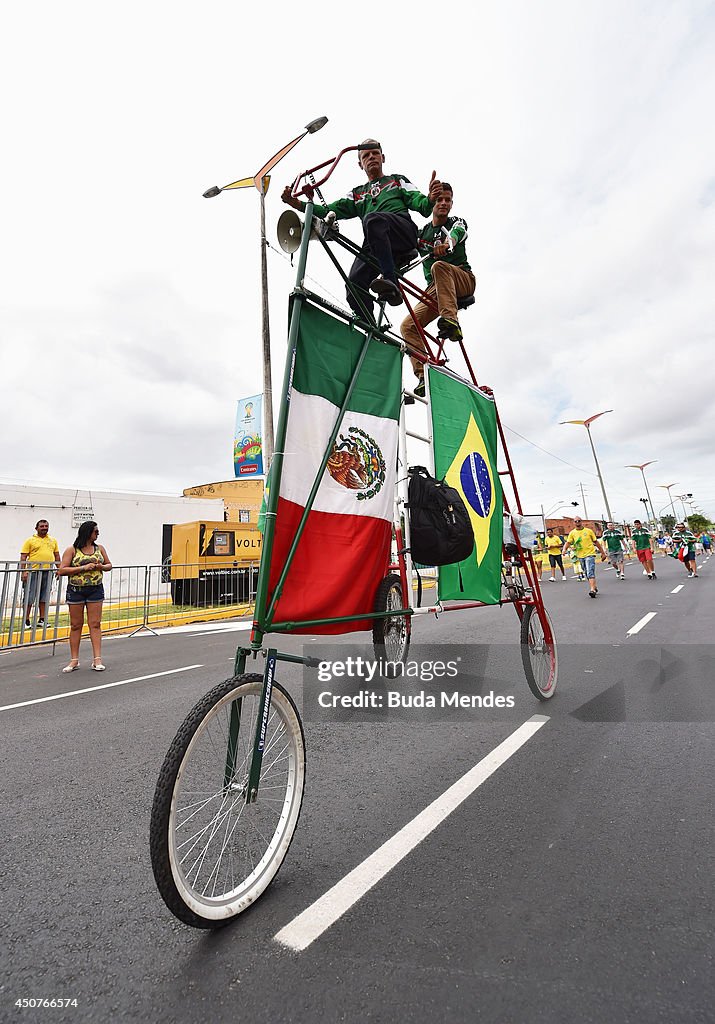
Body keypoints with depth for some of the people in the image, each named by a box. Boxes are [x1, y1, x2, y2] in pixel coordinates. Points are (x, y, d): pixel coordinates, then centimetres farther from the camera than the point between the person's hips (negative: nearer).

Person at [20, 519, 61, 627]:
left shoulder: (53, 540, 15)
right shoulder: (30, 540, 2)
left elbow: (57, 556, 18)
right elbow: (23, 557, -3)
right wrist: (23, 571, -12)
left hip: (47, 572, 4)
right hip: (33, 571, -4)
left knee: (44, 597, 9)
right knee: (29, 597, -2)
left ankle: (42, 619, 16)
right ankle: (26, 621, 7)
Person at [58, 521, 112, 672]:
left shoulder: (99, 548, 7)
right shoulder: (72, 550, -4)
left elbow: (109, 565, 15)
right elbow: (61, 570, -10)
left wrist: (102, 567, -7)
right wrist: (83, 567, -18)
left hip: (95, 590, 2)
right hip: (76, 590, -2)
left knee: (95, 624, 1)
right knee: (76, 625, 6)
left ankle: (97, 659, 4)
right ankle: (74, 660, 16)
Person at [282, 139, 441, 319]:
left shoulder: (398, 180, 30)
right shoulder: (357, 194, 36)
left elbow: (421, 206, 14)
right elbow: (329, 211, 22)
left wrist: (430, 199, -11)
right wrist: (295, 203, 10)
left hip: (404, 232, -2)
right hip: (375, 245, 2)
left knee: (372, 218, -33)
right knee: (354, 284, -22)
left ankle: (391, 283, -41)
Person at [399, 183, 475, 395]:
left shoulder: (457, 222, 8)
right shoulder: (421, 233, 17)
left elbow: (456, 233, -17)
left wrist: (447, 243, -42)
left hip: (462, 279, -3)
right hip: (435, 289, 4)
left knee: (439, 266, -35)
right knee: (408, 326, -17)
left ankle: (451, 321, -45)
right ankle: (424, 376, -24)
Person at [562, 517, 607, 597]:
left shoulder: (588, 531, 1)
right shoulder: (572, 533, 3)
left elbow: (596, 542, 7)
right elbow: (568, 542, -3)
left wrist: (603, 552, 9)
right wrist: (564, 549, -24)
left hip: (590, 554, -3)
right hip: (580, 556, 3)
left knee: (590, 573, -16)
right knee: (587, 574, 12)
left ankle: (592, 590, -20)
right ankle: (594, 587, 29)